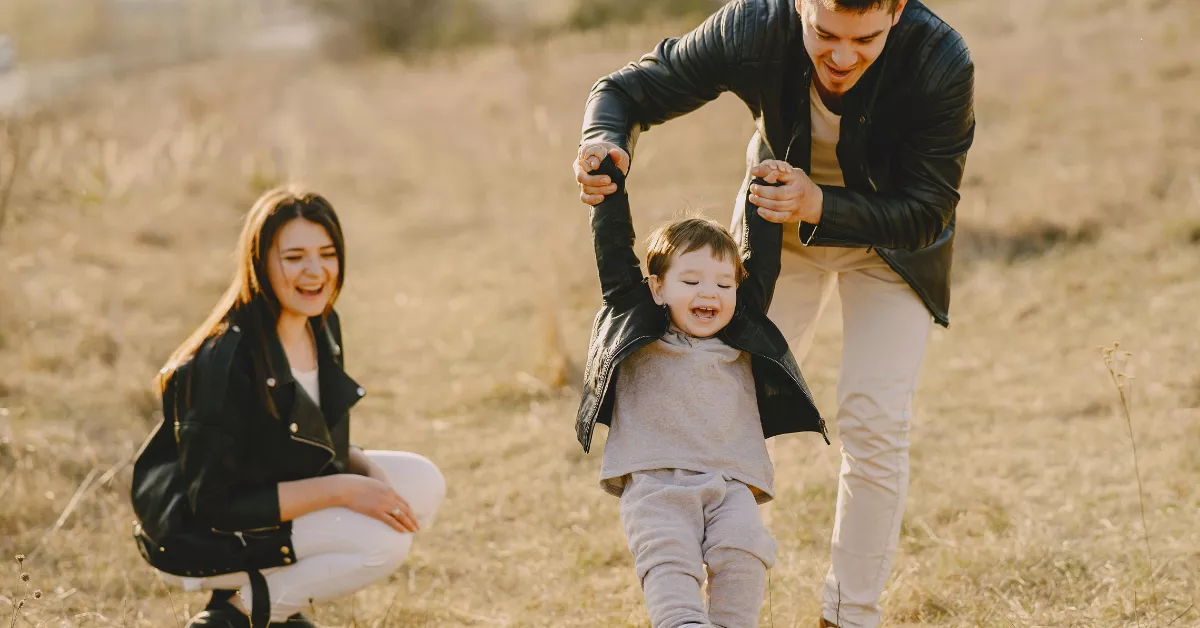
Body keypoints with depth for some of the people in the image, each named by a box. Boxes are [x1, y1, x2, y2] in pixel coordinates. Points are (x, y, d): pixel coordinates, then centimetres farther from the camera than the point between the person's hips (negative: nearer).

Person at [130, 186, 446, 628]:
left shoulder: (322, 325, -1)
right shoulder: (222, 362, -27)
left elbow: (321, 443, 12)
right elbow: (214, 503, -26)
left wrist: (367, 469, -11)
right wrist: (340, 490, -27)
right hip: (197, 537, -9)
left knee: (424, 483, -2)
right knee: (383, 539, -22)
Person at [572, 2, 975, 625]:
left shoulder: (942, 64, -35)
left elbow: (925, 214, -27)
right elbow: (630, 89, -18)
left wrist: (821, 208, -42)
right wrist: (604, 141, -42)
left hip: (889, 240, -2)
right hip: (780, 224, 2)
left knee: (875, 422, -11)